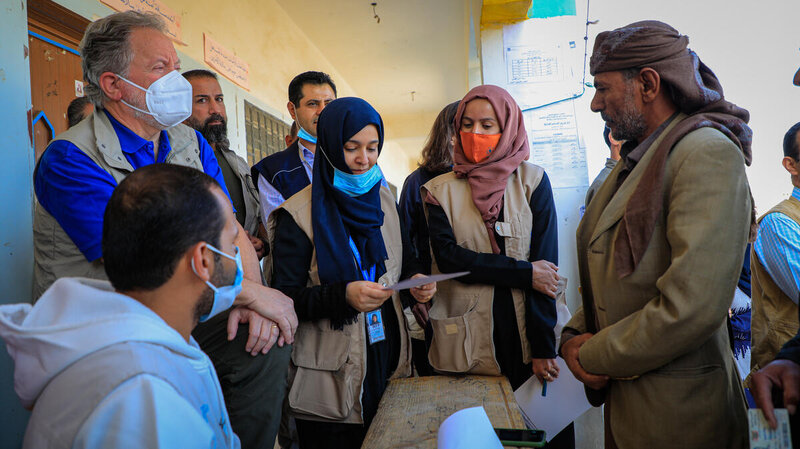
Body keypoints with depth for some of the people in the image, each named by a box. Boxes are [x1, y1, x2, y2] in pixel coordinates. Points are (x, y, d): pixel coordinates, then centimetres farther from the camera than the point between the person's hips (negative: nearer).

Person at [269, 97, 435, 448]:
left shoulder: (384, 201, 6)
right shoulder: (299, 215, -12)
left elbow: (406, 262, 14)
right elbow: (285, 298, -13)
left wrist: (417, 280, -8)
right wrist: (343, 295, -27)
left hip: (389, 356, 5)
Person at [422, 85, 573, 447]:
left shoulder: (532, 181, 2)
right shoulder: (440, 190, 3)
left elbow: (546, 261, -5)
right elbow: (448, 256, -9)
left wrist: (543, 347, -11)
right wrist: (526, 273, -15)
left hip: (526, 335, 1)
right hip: (468, 342, 0)